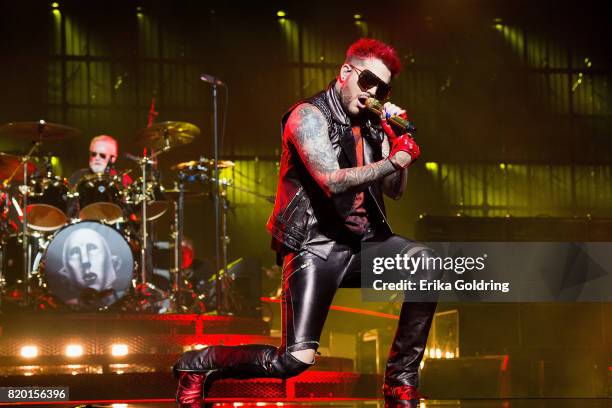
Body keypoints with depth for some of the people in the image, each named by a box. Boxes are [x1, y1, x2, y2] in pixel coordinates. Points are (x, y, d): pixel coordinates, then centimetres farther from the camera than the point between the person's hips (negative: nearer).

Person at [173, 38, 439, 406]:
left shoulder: (371, 125, 13)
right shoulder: (309, 116, -8)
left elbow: (396, 190, 12)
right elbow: (333, 180, -22)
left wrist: (398, 139, -2)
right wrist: (396, 159, -15)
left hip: (364, 241, 7)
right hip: (317, 245, -7)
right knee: (296, 360, -18)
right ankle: (199, 364, 8)